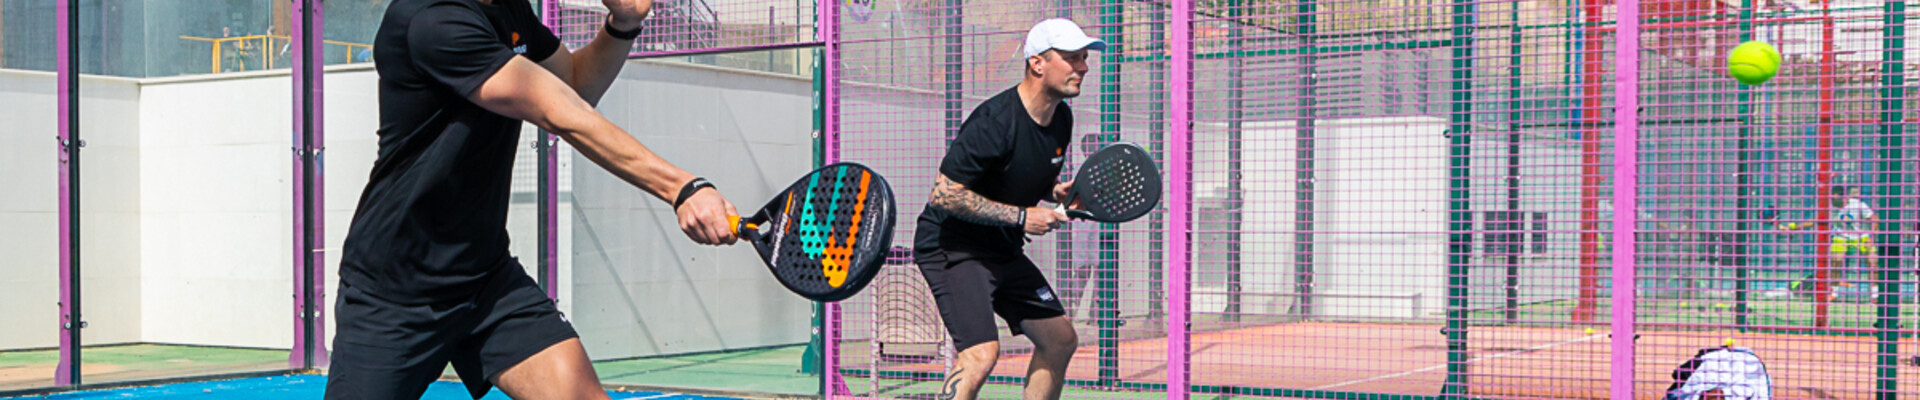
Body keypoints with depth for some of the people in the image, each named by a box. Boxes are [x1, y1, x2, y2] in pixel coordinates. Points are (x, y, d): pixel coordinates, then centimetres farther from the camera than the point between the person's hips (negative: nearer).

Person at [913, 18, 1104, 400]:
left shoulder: (1061, 118, 4)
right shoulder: (995, 121, -24)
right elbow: (944, 194, -25)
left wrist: (1057, 192, -2)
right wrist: (1020, 216, -24)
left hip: (1003, 252, 9)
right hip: (951, 248, -9)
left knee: (1060, 339, 12)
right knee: (982, 351, -25)